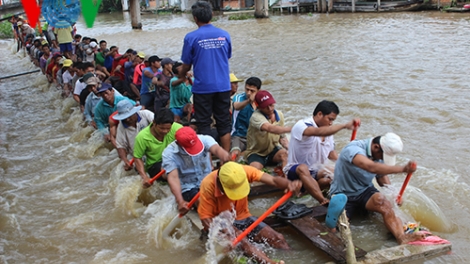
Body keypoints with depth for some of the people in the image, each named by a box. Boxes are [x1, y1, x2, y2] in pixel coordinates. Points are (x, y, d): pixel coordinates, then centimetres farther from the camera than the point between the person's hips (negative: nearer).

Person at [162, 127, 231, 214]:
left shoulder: (204, 139, -15)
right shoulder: (169, 153, -18)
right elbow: (173, 177, -29)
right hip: (188, 188, -3)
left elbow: (216, 149, -36)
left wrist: (225, 157, -62)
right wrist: (181, 202, -45)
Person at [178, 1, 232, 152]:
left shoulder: (191, 37, -7)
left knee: (204, 124, 7)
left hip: (202, 87, -3)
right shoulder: (224, 35, 2)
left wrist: (182, 77, 22)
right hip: (223, 86, 3)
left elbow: (186, 65, 1)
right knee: (224, 123, 11)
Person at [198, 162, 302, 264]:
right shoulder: (208, 185, -26)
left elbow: (273, 180, -29)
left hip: (243, 217, 4)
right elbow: (206, 219, -20)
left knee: (278, 239, -12)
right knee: (242, 242, -32)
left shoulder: (244, 171, -20)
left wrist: (289, 184, -51)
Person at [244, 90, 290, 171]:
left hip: (273, 150, 5)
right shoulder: (256, 116, -23)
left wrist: (288, 145, -13)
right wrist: (290, 129, -46)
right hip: (256, 152, -5)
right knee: (255, 168, -35)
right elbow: (270, 128, -43)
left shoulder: (279, 115, 0)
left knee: (284, 153, -29)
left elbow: (281, 136, 9)